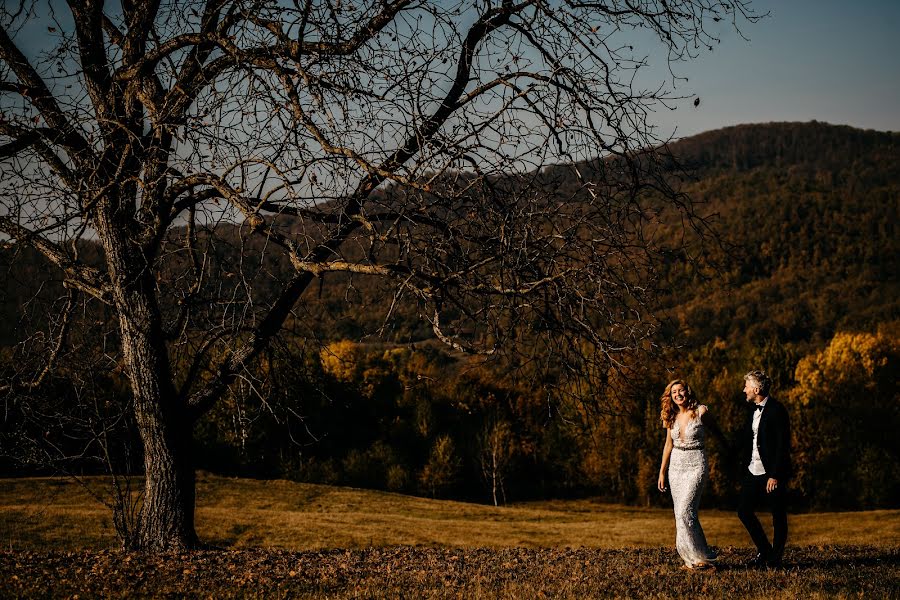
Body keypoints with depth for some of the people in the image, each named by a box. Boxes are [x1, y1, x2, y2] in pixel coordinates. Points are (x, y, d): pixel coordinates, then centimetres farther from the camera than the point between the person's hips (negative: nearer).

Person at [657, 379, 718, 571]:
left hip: (696, 465, -6)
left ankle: (699, 557, -8)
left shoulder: (701, 412, -7)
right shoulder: (672, 417, 8)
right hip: (676, 465, 6)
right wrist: (662, 472, 12)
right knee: (682, 513, 5)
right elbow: (668, 445, 13)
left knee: (685, 511, -16)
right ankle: (693, 557, 12)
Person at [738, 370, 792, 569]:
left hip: (772, 474, -8)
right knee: (744, 510, 3)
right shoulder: (753, 411, 14)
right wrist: (743, 464, 10)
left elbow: (783, 445, -16)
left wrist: (775, 475, -18)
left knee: (778, 517, 3)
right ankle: (764, 552, 17)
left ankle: (775, 559, 12)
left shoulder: (777, 410, -12)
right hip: (753, 471, 8)